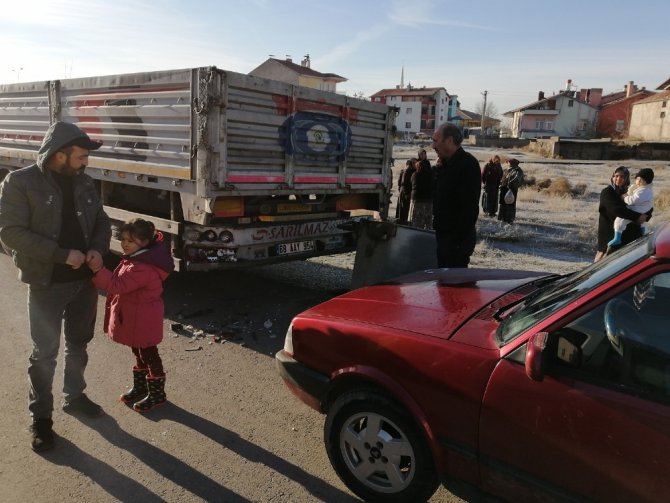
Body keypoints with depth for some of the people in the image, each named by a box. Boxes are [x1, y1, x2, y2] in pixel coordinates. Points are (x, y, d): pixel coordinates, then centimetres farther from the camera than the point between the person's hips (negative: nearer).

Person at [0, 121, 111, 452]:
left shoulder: (83, 182, 4)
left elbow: (101, 221, 12)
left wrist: (98, 249, -9)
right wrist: (63, 254, -23)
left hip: (85, 280, 5)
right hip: (46, 284, -5)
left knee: (79, 344, 18)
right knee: (45, 352, 6)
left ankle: (74, 397, 38)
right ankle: (41, 417, 22)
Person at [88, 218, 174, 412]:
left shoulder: (142, 268, -29)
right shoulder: (134, 259, 6)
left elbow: (117, 285, -35)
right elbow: (120, 284, 18)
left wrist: (98, 270, -40)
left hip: (143, 320, -10)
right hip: (135, 318, 10)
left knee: (149, 355, 3)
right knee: (139, 353, 22)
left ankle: (157, 394, 16)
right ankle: (140, 387, 38)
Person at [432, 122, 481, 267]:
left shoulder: (468, 164, -16)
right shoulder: (446, 164, 15)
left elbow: (470, 207, -23)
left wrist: (460, 239, -24)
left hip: (458, 238, -10)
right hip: (443, 233, 10)